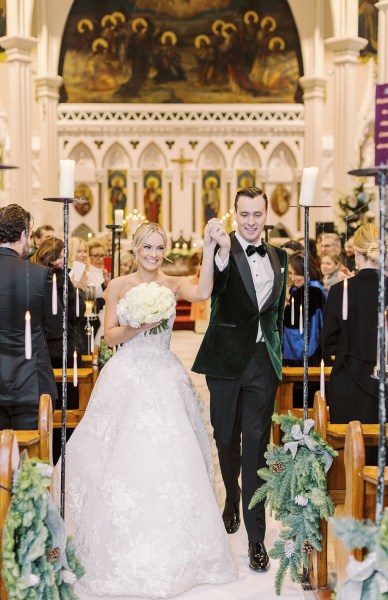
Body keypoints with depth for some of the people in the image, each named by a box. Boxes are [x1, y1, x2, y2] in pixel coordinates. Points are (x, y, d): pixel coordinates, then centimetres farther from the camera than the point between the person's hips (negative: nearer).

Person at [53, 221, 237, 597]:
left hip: (164, 379, 1)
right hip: (127, 378, -1)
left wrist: (209, 247, -20)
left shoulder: (173, 284, 6)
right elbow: (109, 336, 3)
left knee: (169, 460, -3)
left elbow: (203, 292, -15)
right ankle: (126, 553, 12)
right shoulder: (118, 286, 4)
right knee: (125, 461, -3)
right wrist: (137, 326, -14)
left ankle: (170, 550, 12)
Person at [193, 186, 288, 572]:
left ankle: (256, 536, 3)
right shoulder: (223, 249, -8)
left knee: (256, 445, 0)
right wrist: (221, 254, -50)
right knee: (226, 438, 15)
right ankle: (232, 501, 41)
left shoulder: (278, 257, 8)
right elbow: (211, 288, -31)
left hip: (264, 360, 2)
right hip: (227, 360, -2)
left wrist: (279, 353, 14)